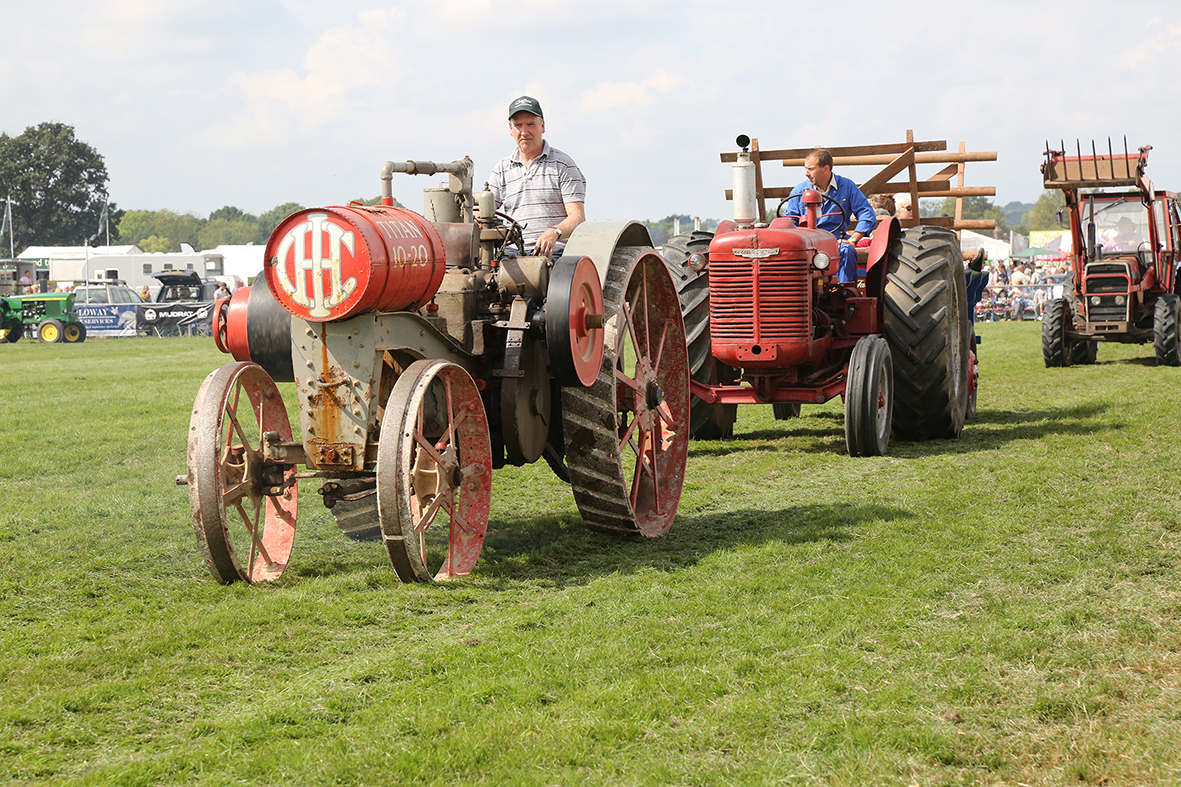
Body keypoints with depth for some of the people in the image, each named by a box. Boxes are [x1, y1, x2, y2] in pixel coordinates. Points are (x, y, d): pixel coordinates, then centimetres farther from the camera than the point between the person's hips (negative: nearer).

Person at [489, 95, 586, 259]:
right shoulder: (502, 169, 19)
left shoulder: (563, 164, 7)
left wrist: (554, 232, -24)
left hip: (555, 253, -4)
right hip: (517, 253, 4)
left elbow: (578, 218, -2)